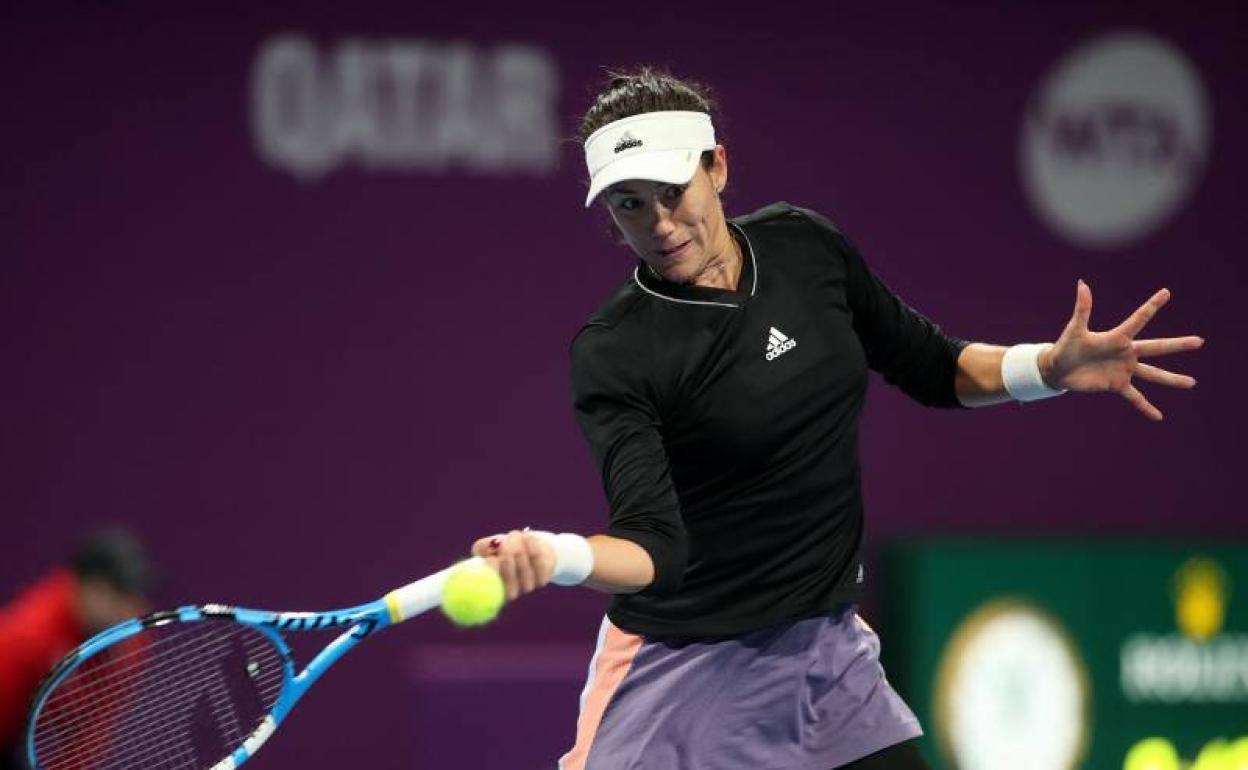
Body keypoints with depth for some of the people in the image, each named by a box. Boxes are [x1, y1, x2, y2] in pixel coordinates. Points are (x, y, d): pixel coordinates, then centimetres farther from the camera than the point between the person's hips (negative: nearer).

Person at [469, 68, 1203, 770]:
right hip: (685, 667, -5)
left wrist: (1053, 367, -6)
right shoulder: (615, 353, -18)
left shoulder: (805, 247, -2)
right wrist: (549, 555, -49)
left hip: (827, 648, 5)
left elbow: (930, 367, 11)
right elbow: (654, 545, -28)